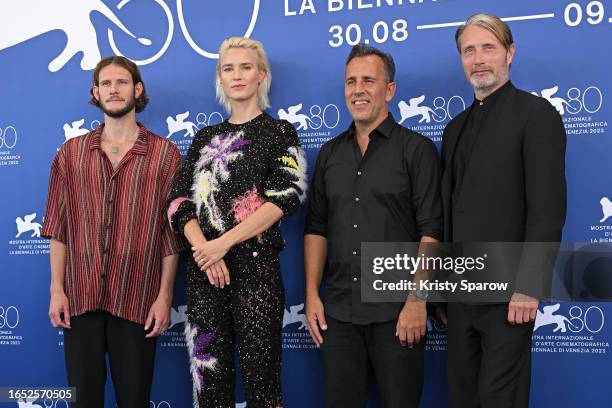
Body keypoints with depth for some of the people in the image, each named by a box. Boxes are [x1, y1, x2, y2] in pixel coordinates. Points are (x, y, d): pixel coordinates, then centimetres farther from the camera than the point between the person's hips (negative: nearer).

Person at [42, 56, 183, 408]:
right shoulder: (72, 152, 9)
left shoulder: (165, 154, 2)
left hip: (137, 300, -2)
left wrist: (165, 295, -5)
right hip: (80, 297, 2)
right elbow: (59, 227, 6)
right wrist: (57, 289, -1)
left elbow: (171, 231, -1)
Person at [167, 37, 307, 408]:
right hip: (203, 270, 4)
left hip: (256, 266, -4)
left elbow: (285, 198, -9)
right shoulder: (205, 138, 16)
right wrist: (204, 251, -12)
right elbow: (180, 201, 7)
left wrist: (223, 243, -17)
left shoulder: (279, 133, 5)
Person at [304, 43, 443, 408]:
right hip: (338, 311, 4)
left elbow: (432, 231, -8)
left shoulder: (416, 149, -2)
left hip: (396, 312, -4)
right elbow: (316, 227, 13)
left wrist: (417, 300, -14)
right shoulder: (330, 153, 12)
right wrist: (312, 294, 5)